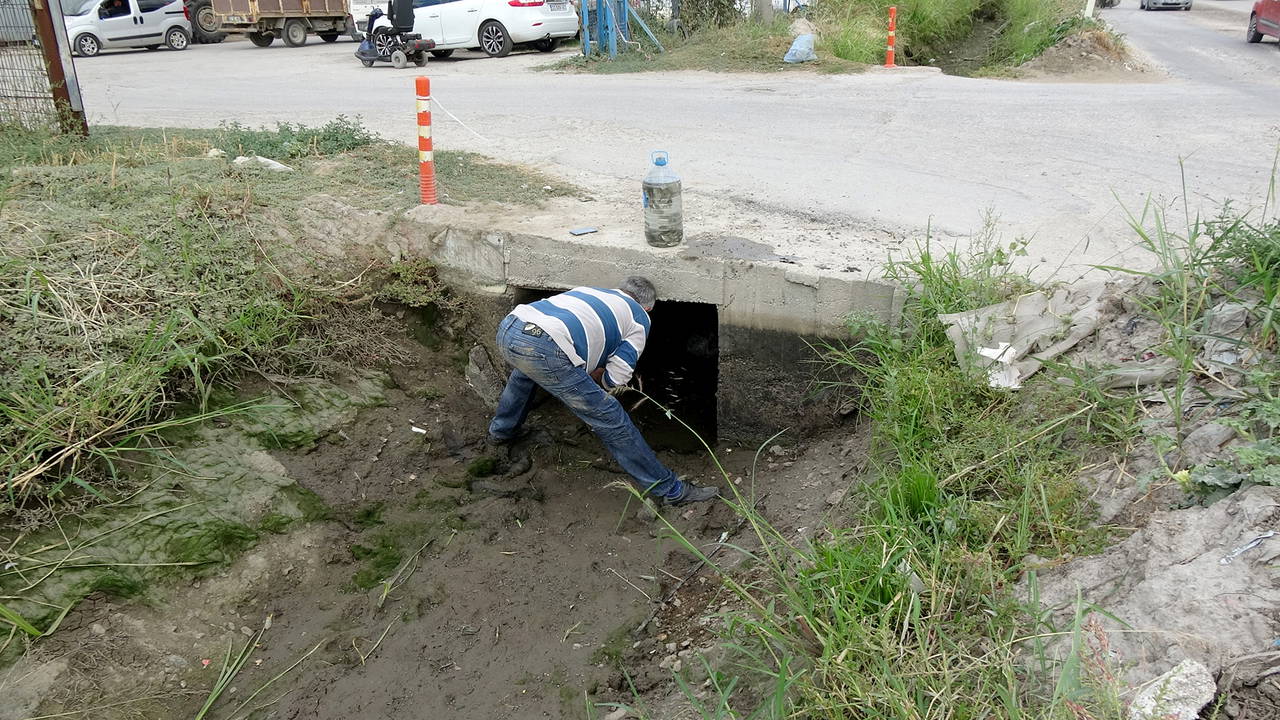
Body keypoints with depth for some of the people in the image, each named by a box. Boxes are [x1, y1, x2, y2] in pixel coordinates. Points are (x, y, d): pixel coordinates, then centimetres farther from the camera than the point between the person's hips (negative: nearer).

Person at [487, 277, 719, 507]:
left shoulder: (590, 291, 34)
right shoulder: (640, 318, 18)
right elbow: (615, 379, 9)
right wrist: (596, 376, 28)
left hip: (507, 328, 7)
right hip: (544, 350, -7)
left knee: (525, 371, 44)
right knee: (611, 420, 3)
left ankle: (501, 433, 60)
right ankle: (669, 490, 12)